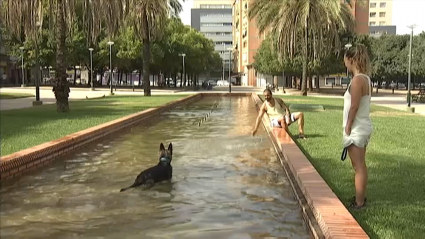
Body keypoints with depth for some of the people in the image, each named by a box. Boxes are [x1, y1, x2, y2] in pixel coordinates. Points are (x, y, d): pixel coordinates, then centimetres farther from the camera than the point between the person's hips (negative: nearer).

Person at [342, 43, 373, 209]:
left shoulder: (357, 79, -19)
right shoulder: (366, 79, 10)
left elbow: (354, 106, -21)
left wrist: (348, 126, -13)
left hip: (357, 128, -9)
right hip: (363, 127, 10)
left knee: (358, 166, -2)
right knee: (360, 165, 17)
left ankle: (359, 202, 6)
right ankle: (360, 198, 28)